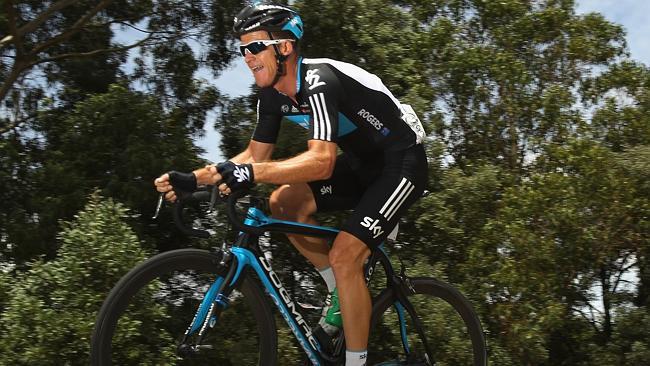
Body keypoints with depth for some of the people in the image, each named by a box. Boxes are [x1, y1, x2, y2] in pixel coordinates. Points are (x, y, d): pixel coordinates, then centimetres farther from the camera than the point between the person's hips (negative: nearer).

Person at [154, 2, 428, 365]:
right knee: (283, 203, -6)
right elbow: (255, 156, 2)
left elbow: (322, 162, -40)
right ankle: (342, 291, 7)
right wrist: (193, 179, -10)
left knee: (343, 255, -19)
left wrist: (253, 174, -52)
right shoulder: (274, 93, -2)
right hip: (363, 163, 8)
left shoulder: (318, 81, -28)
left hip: (403, 162, -8)